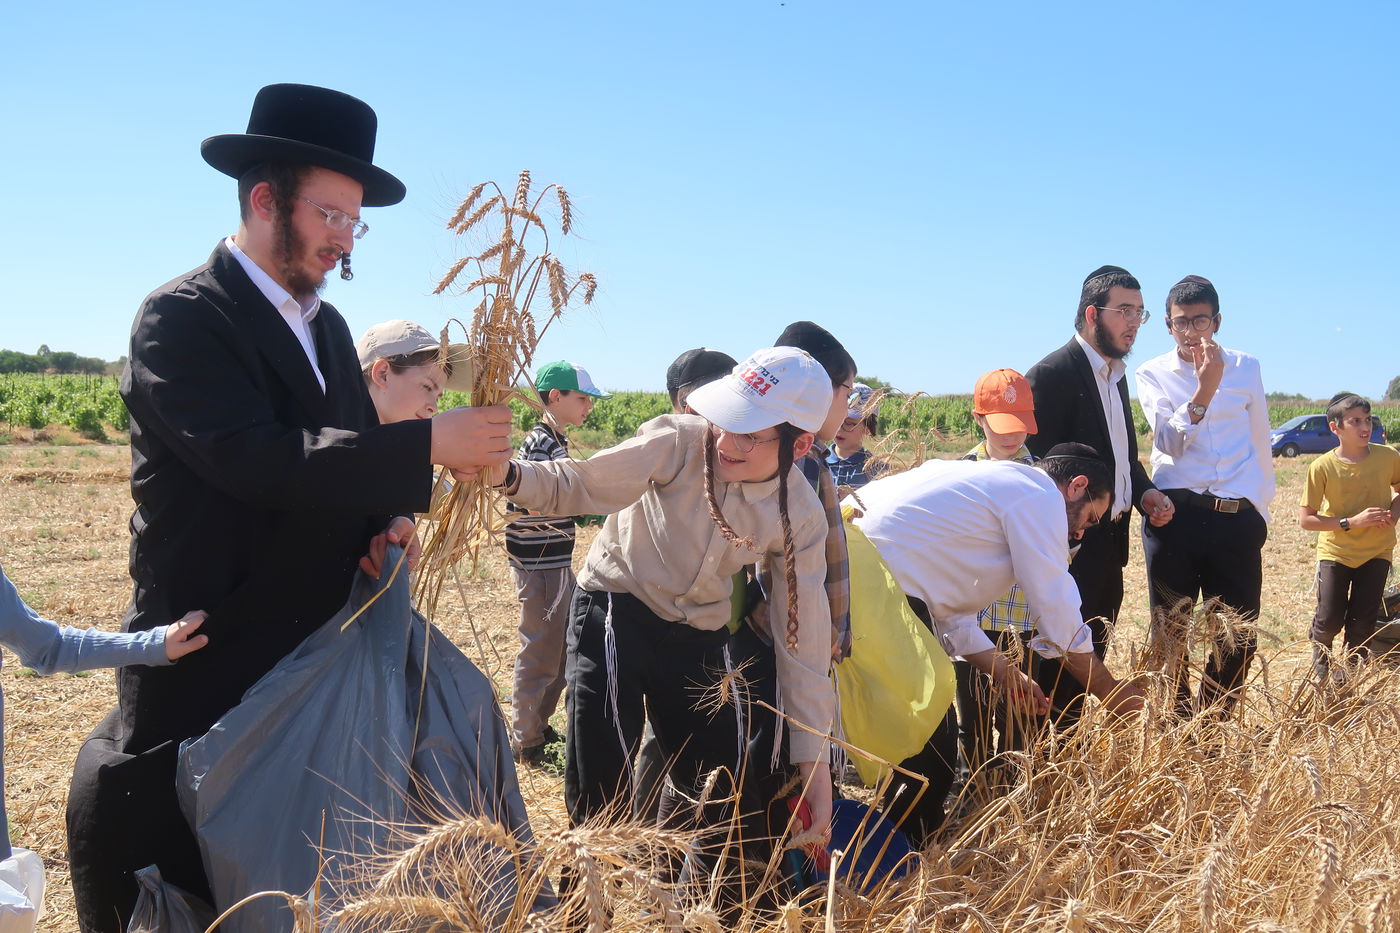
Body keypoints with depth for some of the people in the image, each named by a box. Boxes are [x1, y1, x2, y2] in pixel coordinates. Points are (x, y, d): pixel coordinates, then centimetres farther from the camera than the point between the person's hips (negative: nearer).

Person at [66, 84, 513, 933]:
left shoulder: (327, 325, 11)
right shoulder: (181, 316, -13)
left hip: (316, 654, 7)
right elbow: (256, 461, -27)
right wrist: (429, 445, -27)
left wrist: (387, 520, -7)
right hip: (210, 661, -7)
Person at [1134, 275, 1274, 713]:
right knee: (1170, 633, 6)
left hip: (1236, 518, 1)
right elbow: (1170, 441, -8)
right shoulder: (1153, 374, 5)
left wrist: (1260, 511, 15)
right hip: (1175, 514, -1)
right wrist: (1204, 389, -19)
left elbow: (1260, 445, 15)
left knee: (1238, 639, 3)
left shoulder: (1246, 368, 9)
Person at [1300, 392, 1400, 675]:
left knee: (1363, 622, 1)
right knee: (1330, 619, -4)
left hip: (1377, 551, 2)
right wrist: (1351, 522, -23)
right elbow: (1305, 519, -14)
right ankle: (1320, 649, 30)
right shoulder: (1322, 467, -17)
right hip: (1335, 551, -2)